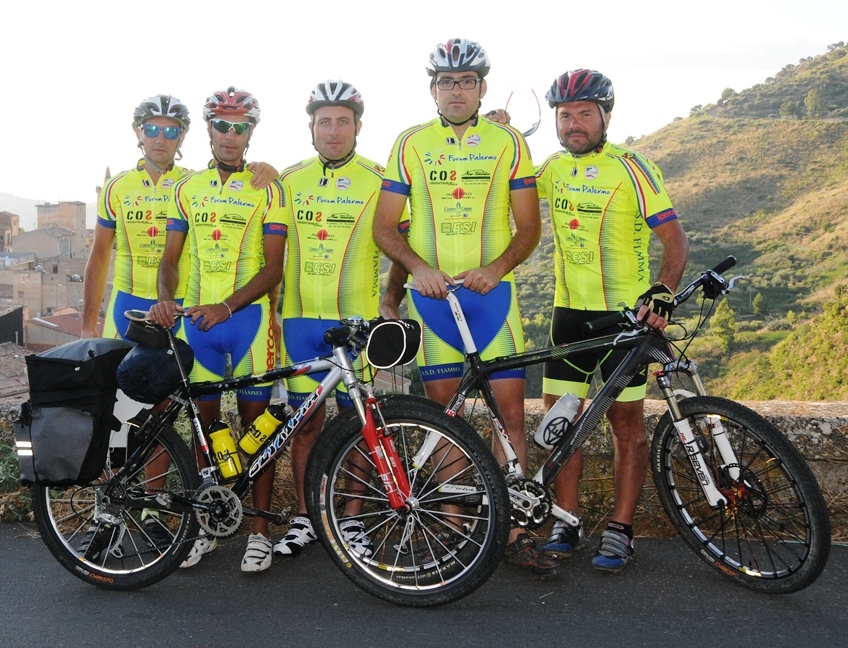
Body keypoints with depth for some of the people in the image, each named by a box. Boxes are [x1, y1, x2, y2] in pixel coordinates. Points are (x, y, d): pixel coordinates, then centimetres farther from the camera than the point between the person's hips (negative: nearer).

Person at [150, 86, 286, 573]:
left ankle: (260, 530, 6)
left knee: (256, 419, -1)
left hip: (248, 314, -3)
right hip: (196, 317, 3)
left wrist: (226, 306, -18)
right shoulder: (188, 188, 12)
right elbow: (171, 257, 12)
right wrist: (166, 298, -9)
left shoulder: (266, 189, 1)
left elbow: (273, 268, -5)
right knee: (205, 420, 7)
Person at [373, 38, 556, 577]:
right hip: (430, 292, 1)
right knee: (440, 410, 4)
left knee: (512, 407, -4)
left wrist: (497, 267, -12)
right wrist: (418, 267, -12)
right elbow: (385, 226, 5)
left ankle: (517, 530, 5)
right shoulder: (411, 144, 6)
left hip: (492, 291, 0)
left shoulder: (508, 143, 6)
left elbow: (529, 225, 5)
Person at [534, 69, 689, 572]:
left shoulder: (631, 167, -9)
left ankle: (620, 532, 12)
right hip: (570, 312, 5)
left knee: (627, 423, 2)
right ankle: (567, 523, 17)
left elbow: (675, 238, -13)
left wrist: (662, 292, -30)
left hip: (625, 314, -5)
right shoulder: (554, 167, 7)